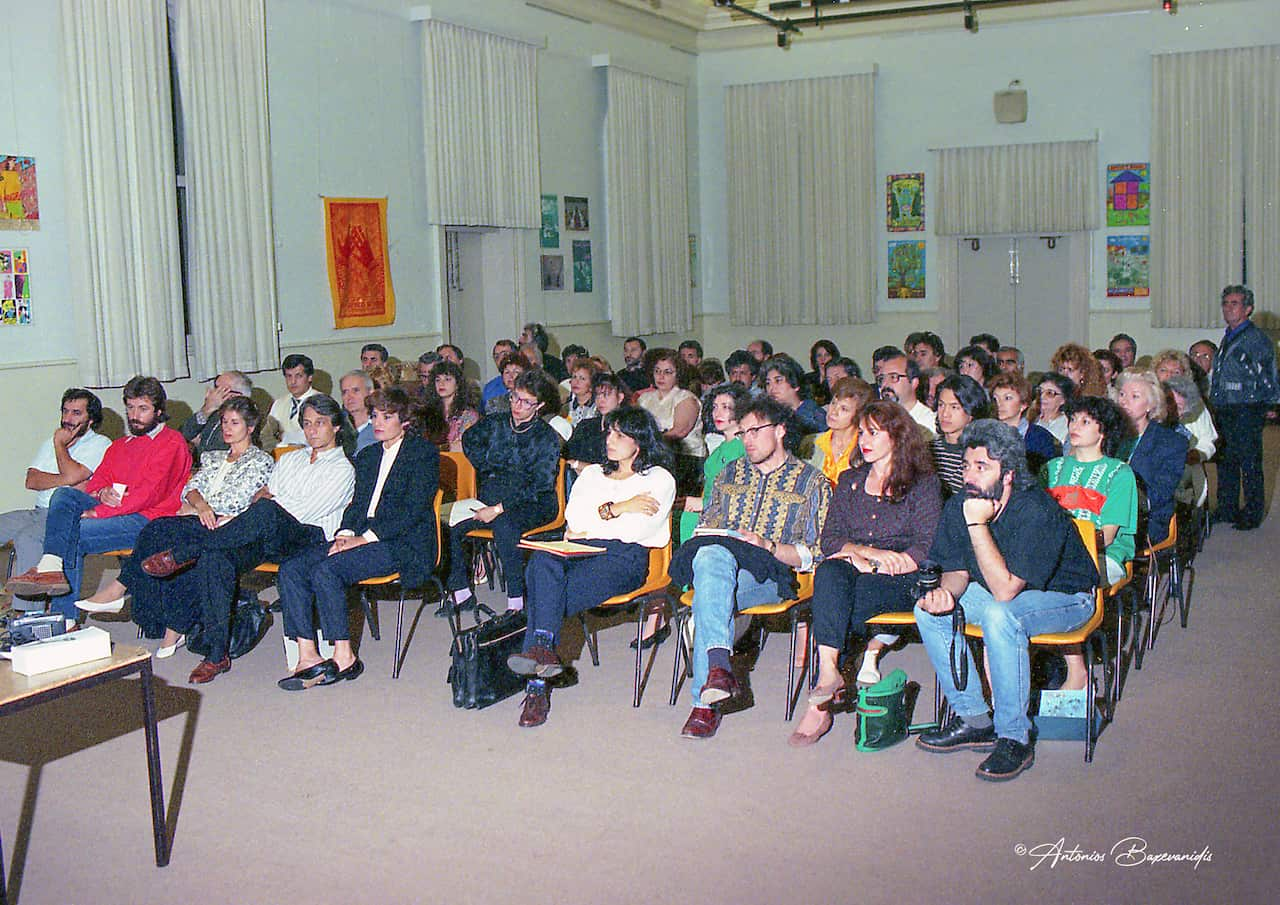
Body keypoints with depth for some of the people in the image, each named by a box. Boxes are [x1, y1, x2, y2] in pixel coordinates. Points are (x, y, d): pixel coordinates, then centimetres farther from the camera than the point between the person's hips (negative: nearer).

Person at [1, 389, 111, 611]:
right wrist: (66, 481, -8)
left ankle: (27, 614, -33)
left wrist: (60, 444, 2)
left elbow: (72, 475, -14)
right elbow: (31, 480, 8)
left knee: (28, 537, -33)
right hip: (38, 512, 8)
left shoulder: (100, 445, 2)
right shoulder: (50, 443, 23)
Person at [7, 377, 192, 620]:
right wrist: (102, 492, -9)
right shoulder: (120, 445, 28)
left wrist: (97, 512, -16)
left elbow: (149, 493, -13)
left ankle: (64, 616, -21)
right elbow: (97, 479, 19)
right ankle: (51, 566, -34)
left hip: (150, 520, -7)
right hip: (114, 510, 8)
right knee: (64, 495, -17)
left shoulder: (171, 442, -1)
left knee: (73, 534, -23)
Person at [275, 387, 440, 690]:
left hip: (403, 543, -7)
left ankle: (344, 658, -18)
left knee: (326, 570, -28)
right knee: (291, 568, -14)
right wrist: (345, 534, -3)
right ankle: (308, 656, -18)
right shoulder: (367, 455, 23)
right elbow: (358, 503, 19)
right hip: (362, 537, 8)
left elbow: (413, 509, -11)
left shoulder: (424, 452, -1)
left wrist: (365, 538, -16)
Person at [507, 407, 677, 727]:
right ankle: (542, 648, -44)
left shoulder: (660, 479, 15)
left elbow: (638, 529, -2)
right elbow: (573, 516, 12)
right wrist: (616, 508, 2)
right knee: (542, 560, -35)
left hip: (623, 558, -4)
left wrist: (587, 530, 4)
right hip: (578, 554, 4)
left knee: (543, 596, -31)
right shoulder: (592, 474, 31)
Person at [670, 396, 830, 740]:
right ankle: (718, 663, -52)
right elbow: (707, 522, 30)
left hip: (769, 573, -3)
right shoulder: (730, 472, 27)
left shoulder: (811, 481, 12)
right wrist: (707, 532, 5)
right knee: (713, 554, -38)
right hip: (717, 557, 3)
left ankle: (705, 700, -38)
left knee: (708, 595, -37)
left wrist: (769, 547, -11)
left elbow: (814, 554, 5)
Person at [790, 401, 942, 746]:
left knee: (863, 587, -36)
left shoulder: (923, 483, 9)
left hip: (902, 580, -3)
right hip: (855, 574, 3)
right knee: (829, 572, -33)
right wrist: (865, 552, -9)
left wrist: (876, 566, -14)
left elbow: (926, 549, -3)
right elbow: (829, 539, 12)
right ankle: (829, 676, -46)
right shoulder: (850, 482, 23)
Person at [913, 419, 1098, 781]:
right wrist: (944, 592, -24)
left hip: (1064, 598, -7)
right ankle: (973, 719, 0)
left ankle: (1015, 738, -21)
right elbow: (958, 571, 0)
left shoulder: (1037, 511, -31)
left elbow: (1004, 589, -35)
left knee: (999, 614, -36)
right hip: (1001, 590, 7)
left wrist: (978, 524, -37)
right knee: (929, 609, -10)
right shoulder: (958, 507, -10)